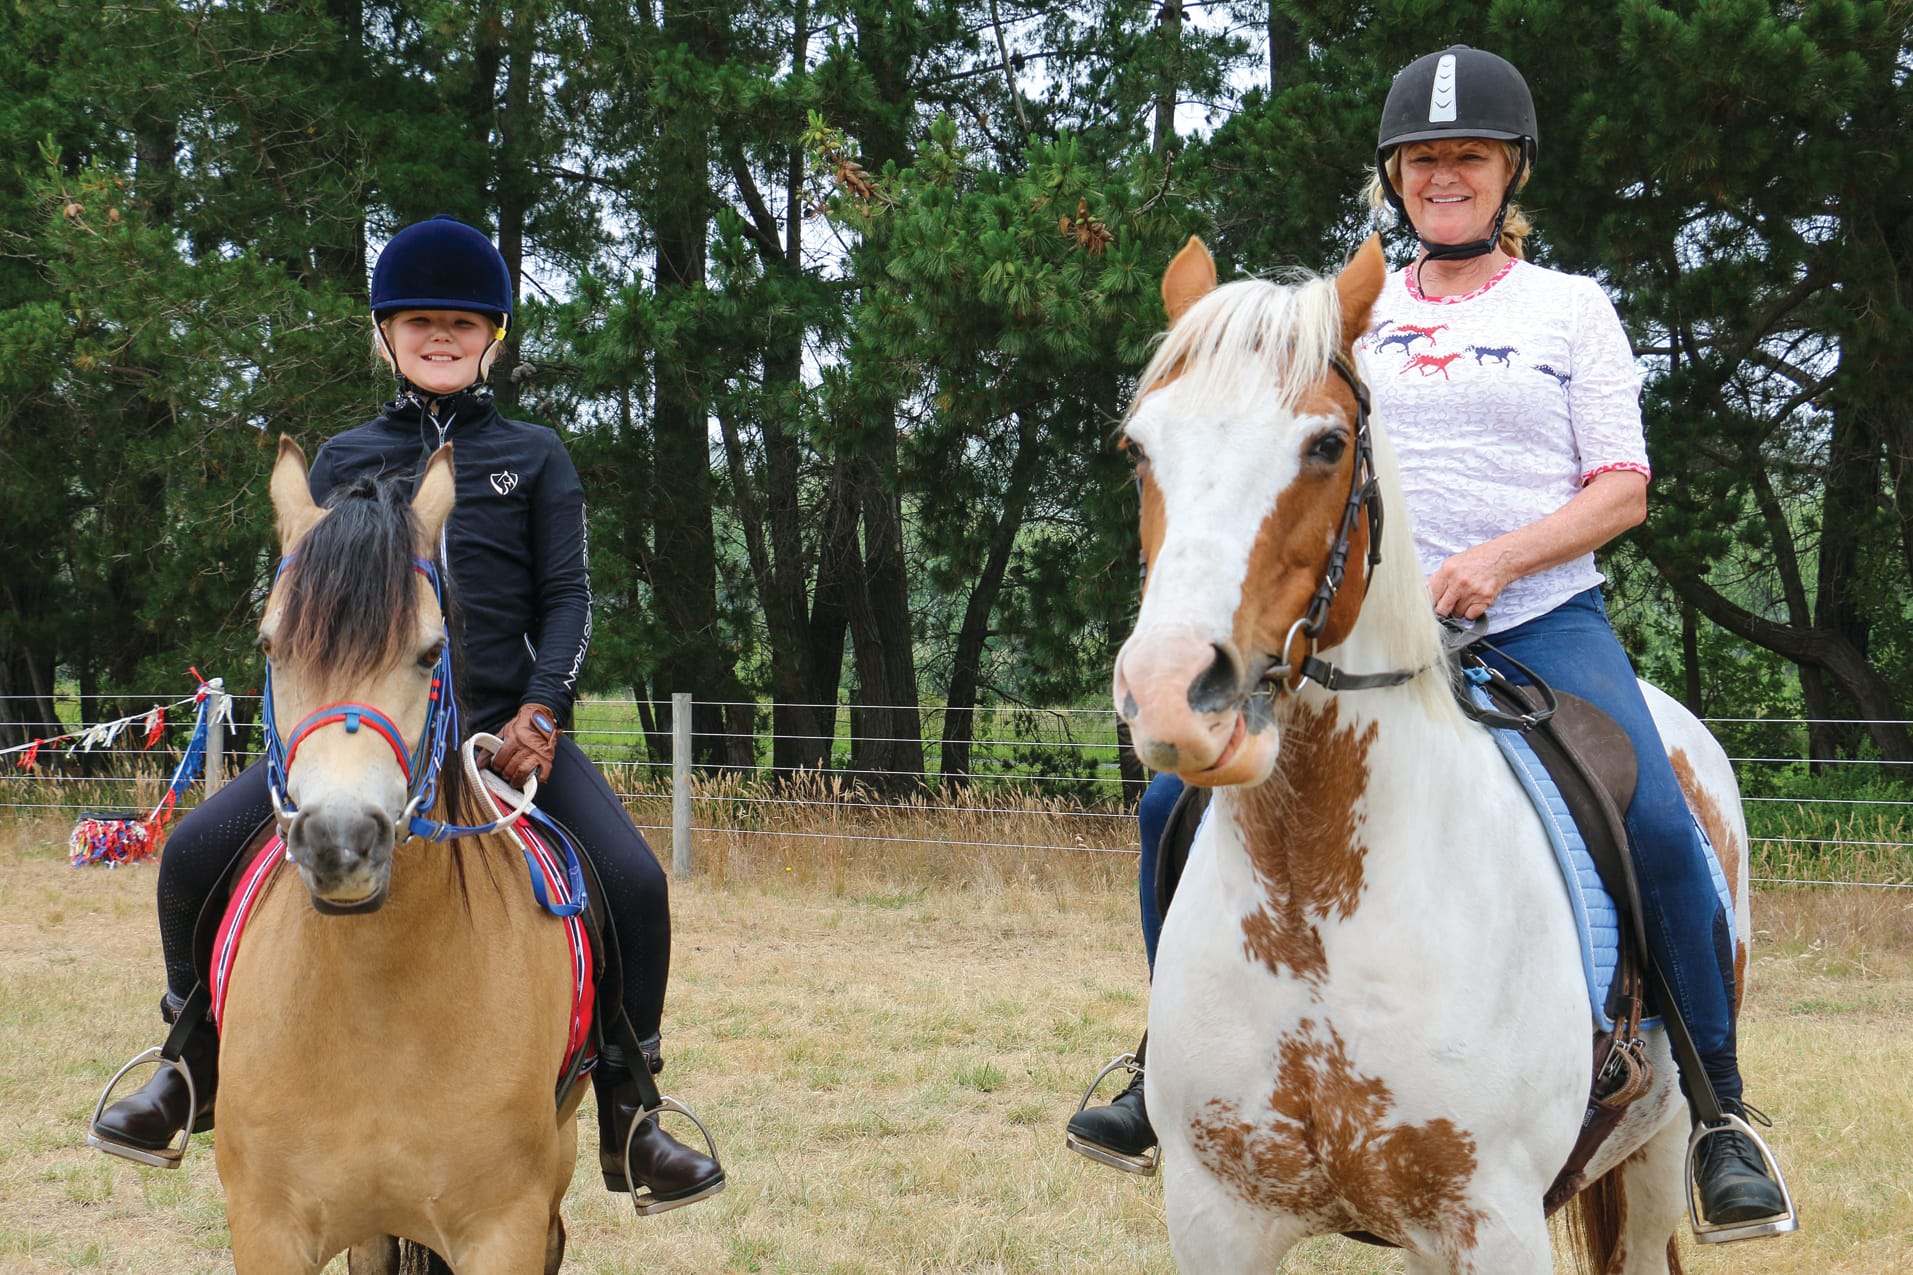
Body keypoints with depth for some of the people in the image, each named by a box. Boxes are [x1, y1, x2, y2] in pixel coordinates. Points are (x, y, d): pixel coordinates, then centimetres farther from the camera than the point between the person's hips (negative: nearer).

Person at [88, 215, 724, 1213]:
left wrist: (540, 711, -12)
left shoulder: (535, 458, 11)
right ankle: (196, 1071, 6)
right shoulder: (342, 461, 15)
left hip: (508, 729, -1)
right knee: (196, 851, -16)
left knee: (632, 883, -22)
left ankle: (624, 1118, -4)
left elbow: (567, 598, 5)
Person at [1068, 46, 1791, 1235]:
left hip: (1544, 618, -3)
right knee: (1180, 799, -11)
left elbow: (1623, 489, 0)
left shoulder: (1571, 308, 7)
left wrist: (1498, 559, -16)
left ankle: (1720, 1112, -11)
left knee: (1658, 825, -28)